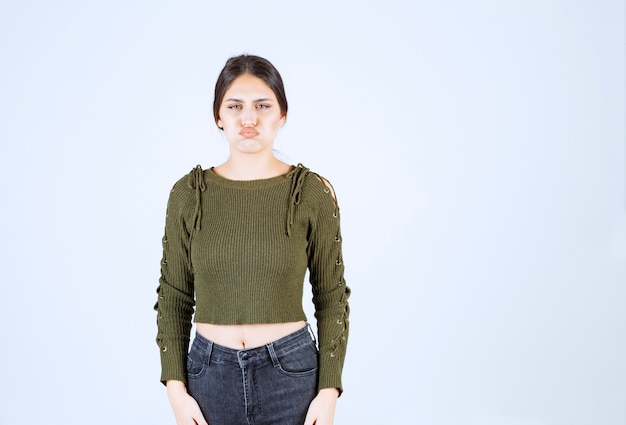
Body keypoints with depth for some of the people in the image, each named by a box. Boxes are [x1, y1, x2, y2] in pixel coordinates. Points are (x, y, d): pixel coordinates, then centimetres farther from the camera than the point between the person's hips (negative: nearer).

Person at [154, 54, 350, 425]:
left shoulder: (313, 192, -6)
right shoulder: (189, 193, -2)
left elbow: (331, 296, -2)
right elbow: (174, 296, 3)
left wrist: (329, 392, -6)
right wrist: (176, 387, -2)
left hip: (290, 371, -1)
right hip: (211, 373, 2)